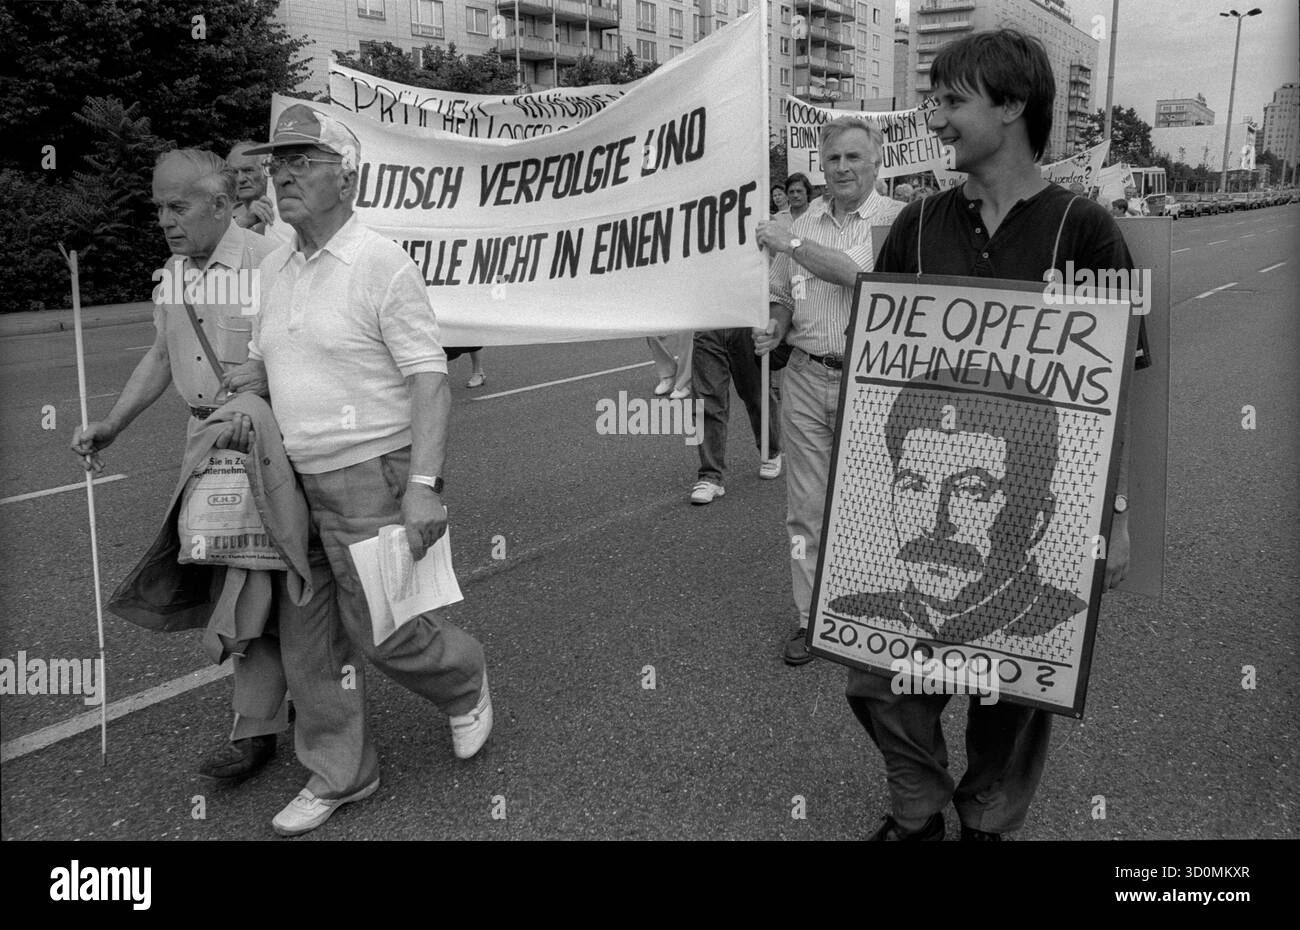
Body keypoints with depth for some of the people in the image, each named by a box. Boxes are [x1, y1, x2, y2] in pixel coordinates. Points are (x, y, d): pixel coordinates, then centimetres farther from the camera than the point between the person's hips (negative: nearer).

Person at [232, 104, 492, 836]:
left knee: (382, 628, 1)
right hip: (296, 481, 7)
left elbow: (430, 377, -17)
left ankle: (465, 682, 34)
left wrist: (423, 484, -26)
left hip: (371, 476, -7)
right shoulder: (276, 268, 10)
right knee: (308, 636, 11)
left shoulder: (381, 263, -13)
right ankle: (339, 775, 28)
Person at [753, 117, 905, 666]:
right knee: (806, 507, 7)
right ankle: (810, 617, 18)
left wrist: (790, 244, -13)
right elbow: (782, 298, 19)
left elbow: (862, 275, -19)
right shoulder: (804, 224, 12)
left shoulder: (896, 219, -4)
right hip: (806, 378, 4)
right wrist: (773, 329, -2)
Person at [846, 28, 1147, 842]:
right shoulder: (919, 225, 4)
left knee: (1015, 685, 10)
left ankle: (990, 825, 35)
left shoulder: (1083, 230, -6)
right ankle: (917, 815, 29)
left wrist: (1116, 512, -7)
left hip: (1035, 508, -3)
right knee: (880, 673, 4)